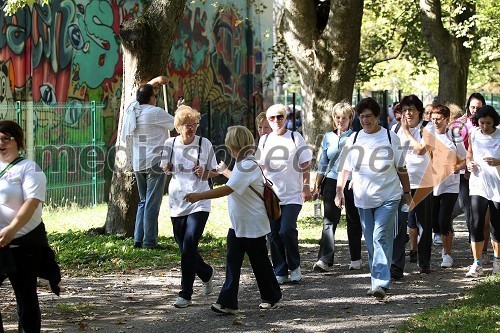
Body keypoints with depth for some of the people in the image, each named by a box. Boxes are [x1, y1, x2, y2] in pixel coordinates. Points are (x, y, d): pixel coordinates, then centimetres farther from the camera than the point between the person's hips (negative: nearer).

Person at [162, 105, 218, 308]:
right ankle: (207, 273, 37)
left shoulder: (204, 144, -2)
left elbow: (214, 172, 8)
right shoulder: (170, 144, 3)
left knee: (189, 246, -14)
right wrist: (166, 167, -7)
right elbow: (165, 169, 16)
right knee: (185, 247, 8)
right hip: (177, 203, 3)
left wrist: (204, 173, -14)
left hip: (199, 203, -3)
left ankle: (185, 294, -7)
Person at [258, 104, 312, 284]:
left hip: (293, 195, -4)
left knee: (287, 230, -16)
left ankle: (294, 266, 4)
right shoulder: (264, 140, 10)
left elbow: (305, 165, 3)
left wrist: (306, 187, -3)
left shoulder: (295, 137, 1)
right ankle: (280, 272, 12)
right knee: (274, 234, 3)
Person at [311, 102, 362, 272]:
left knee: (353, 220, 8)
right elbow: (323, 163, 15)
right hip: (332, 182, 2)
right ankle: (324, 259, -15)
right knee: (329, 220, -8)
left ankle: (356, 258, 21)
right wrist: (317, 186, 13)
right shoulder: (328, 137, 10)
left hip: (353, 183, -2)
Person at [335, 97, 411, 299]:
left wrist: (407, 192, 11)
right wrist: (339, 191, 0)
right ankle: (377, 281, 20)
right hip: (363, 199, 4)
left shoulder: (390, 137, 1)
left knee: (381, 238, -15)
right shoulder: (354, 139, 8)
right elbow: (345, 168, 11)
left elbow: (401, 168, 8)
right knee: (371, 243, 9)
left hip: (388, 197, -3)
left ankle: (381, 283, -21)